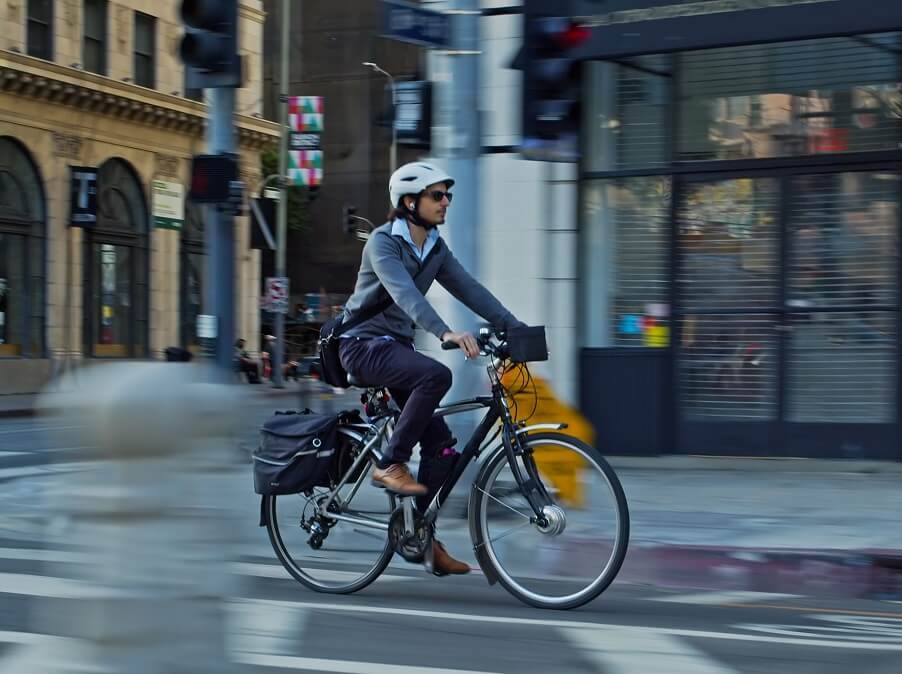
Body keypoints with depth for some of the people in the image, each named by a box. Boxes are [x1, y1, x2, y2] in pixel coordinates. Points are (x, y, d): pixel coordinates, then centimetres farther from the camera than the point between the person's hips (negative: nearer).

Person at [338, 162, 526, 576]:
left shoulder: (435, 249, 8)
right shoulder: (383, 242, -15)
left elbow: (470, 289, 1)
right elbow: (404, 293, -32)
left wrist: (516, 328, -11)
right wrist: (446, 333, -47)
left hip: (397, 347, 8)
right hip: (364, 345, -8)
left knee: (441, 445, -3)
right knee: (437, 375, -34)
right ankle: (390, 464, -21)